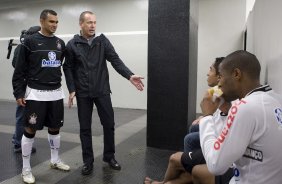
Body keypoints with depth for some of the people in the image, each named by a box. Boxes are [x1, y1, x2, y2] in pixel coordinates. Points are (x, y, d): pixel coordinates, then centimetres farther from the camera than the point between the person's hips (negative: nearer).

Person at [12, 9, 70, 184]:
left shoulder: (61, 43, 8)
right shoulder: (30, 41, -5)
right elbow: (20, 69, -5)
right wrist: (19, 93, -8)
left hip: (56, 94, 5)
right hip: (35, 94, -4)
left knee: (55, 128, 13)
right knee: (30, 130, 2)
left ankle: (55, 160, 31)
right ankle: (26, 168, 17)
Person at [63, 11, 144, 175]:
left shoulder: (103, 41, 2)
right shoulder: (72, 44, 0)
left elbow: (115, 60, -6)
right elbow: (68, 68, 2)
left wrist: (130, 75, -20)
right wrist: (72, 89, -7)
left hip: (102, 91, 1)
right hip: (83, 93, -1)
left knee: (109, 124, 5)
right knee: (85, 128, 7)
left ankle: (109, 156, 25)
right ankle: (88, 161, 21)